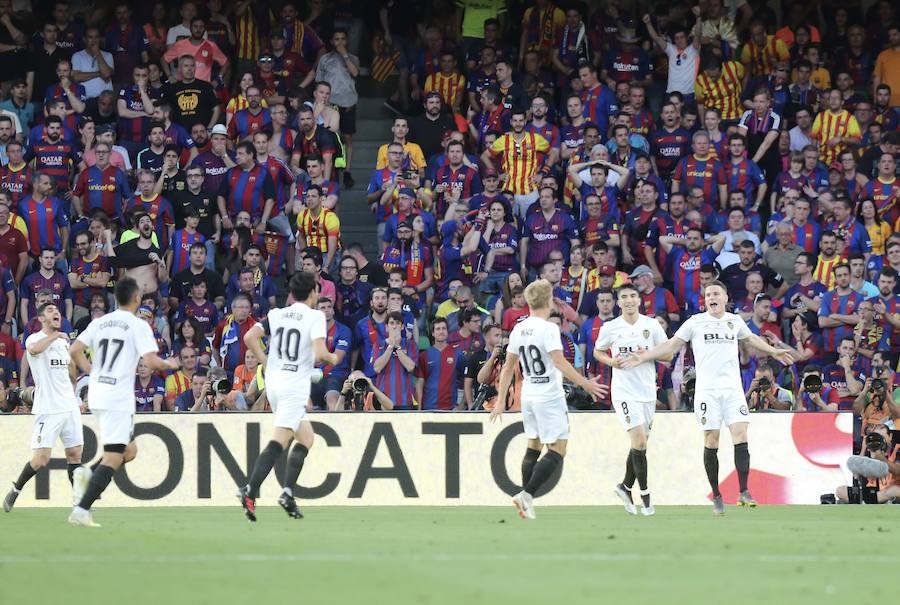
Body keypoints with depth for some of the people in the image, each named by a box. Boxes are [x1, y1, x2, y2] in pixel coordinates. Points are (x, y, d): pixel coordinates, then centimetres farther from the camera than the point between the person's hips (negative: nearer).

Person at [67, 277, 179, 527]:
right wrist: (169, 364, 6)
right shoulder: (138, 325, -7)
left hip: (97, 394, 7)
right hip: (119, 397, -7)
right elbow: (151, 362, -15)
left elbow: (74, 351, 6)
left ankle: (89, 473, -1)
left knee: (130, 450, 20)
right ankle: (82, 511, -15)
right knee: (113, 459, -6)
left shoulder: (99, 323, 10)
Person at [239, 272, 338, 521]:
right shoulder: (315, 316, -5)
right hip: (295, 386, -7)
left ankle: (288, 492, 9)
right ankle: (250, 491, -25)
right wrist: (332, 359, 5)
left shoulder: (277, 314, 11)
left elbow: (250, 337, 0)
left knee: (306, 438, 18)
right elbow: (320, 353, -16)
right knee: (278, 442, -13)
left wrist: (267, 363, 8)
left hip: (273, 382, 7)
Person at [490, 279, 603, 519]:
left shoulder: (518, 330, 6)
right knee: (557, 450, -5)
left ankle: (526, 498, 14)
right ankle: (527, 494, -16)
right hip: (550, 398, -7)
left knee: (534, 446, 18)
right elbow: (560, 363, -22)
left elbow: (508, 367, 12)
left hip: (528, 397, 7)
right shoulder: (548, 328, -14)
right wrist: (585, 384, -16)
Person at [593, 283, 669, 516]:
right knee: (639, 440, -15)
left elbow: (668, 355, 6)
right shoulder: (610, 328, -1)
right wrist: (611, 361, -7)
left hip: (647, 391, 3)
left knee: (640, 443, 10)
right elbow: (598, 351, 14)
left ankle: (626, 487, 29)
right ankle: (645, 495, -7)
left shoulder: (652, 325, 2)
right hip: (624, 391, -3)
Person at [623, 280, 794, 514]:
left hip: (733, 389, 2)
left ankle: (744, 493, -13)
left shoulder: (735, 321, 13)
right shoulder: (696, 322, 5)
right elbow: (672, 345, 8)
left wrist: (774, 352, 43)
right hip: (707, 390, -2)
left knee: (740, 434, -12)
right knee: (711, 442, -3)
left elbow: (751, 338, 34)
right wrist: (642, 357, 1)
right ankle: (716, 496, 6)